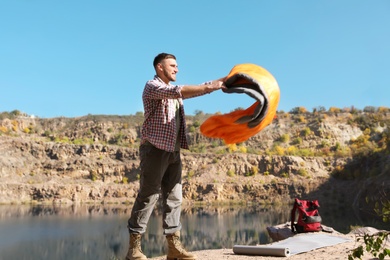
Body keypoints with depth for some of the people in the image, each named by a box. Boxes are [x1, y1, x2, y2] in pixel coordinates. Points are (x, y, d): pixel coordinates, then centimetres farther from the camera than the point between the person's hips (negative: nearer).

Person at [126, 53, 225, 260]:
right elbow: (179, 91, -22)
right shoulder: (152, 86, -6)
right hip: (155, 149, -8)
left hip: (173, 151, 8)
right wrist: (209, 87, -22)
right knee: (148, 197, -7)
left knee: (173, 197, 4)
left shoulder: (173, 89, 22)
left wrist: (218, 82, 5)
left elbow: (194, 90, 16)